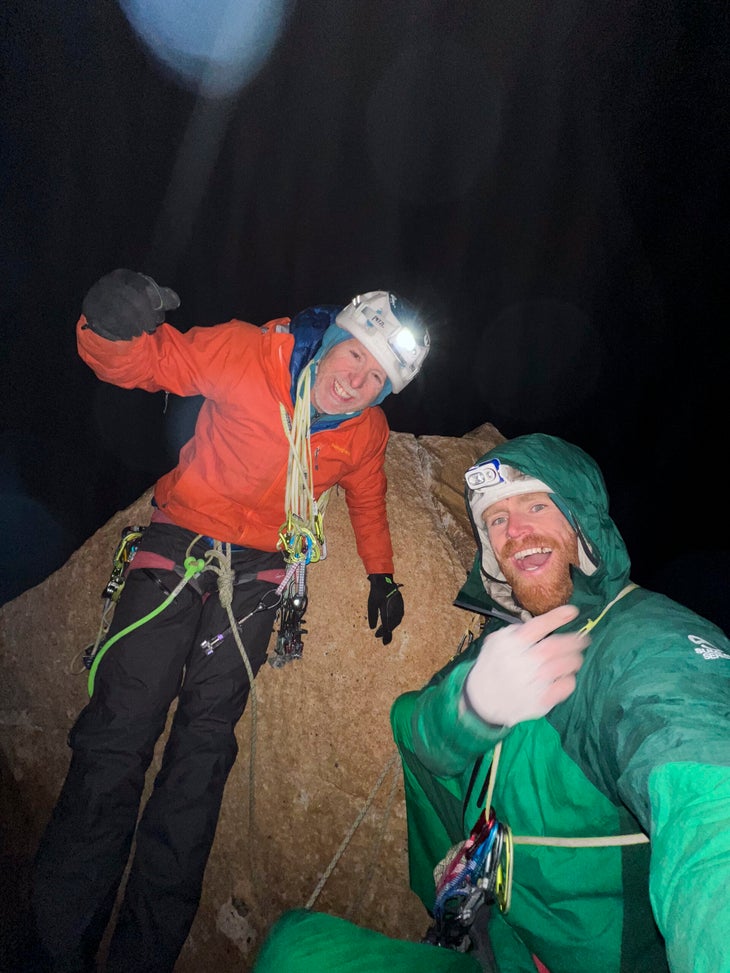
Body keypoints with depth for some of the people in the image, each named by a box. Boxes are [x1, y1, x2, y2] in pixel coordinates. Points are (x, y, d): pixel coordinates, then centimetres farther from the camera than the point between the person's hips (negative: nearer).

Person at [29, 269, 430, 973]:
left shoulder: (366, 433, -1)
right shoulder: (245, 354, -12)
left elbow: (366, 497, 19)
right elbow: (136, 363, -4)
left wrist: (381, 576, 27)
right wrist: (110, 327, -28)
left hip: (258, 570, 2)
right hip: (179, 539, -2)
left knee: (203, 746, -6)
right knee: (118, 731, -11)